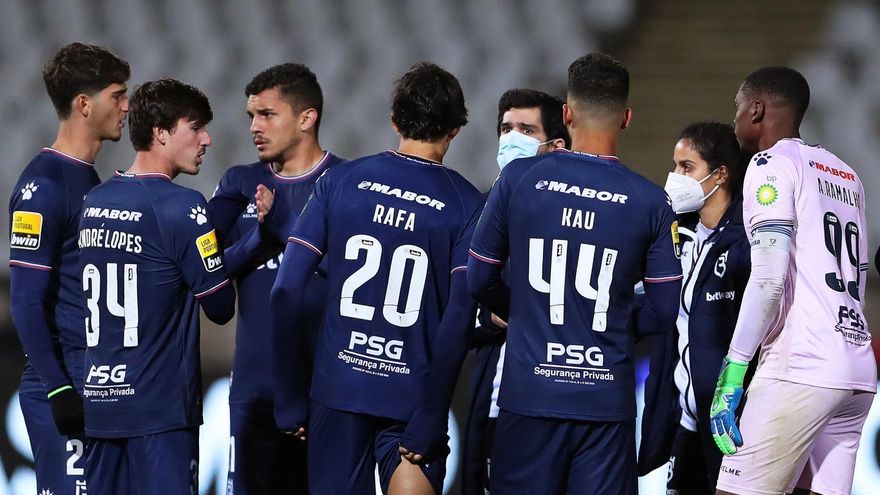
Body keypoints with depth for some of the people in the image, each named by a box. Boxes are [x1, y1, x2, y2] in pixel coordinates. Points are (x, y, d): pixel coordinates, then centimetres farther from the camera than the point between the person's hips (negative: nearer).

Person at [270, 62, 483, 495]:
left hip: (337, 388, 2)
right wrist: (427, 426, -11)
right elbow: (458, 319, -11)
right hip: (414, 401, -2)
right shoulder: (465, 206, -2)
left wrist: (289, 400, 3)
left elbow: (287, 290, -2)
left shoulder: (340, 182, 3)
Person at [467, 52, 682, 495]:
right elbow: (664, 310, 2)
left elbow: (478, 279, 5)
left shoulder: (518, 179, -3)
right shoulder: (649, 202, -2)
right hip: (607, 397, 0)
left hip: (529, 390, 0)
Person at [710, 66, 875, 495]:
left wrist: (731, 374, -15)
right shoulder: (846, 175, 22)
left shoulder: (772, 165, -3)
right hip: (858, 373, 8)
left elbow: (770, 278, -14)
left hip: (800, 369, -8)